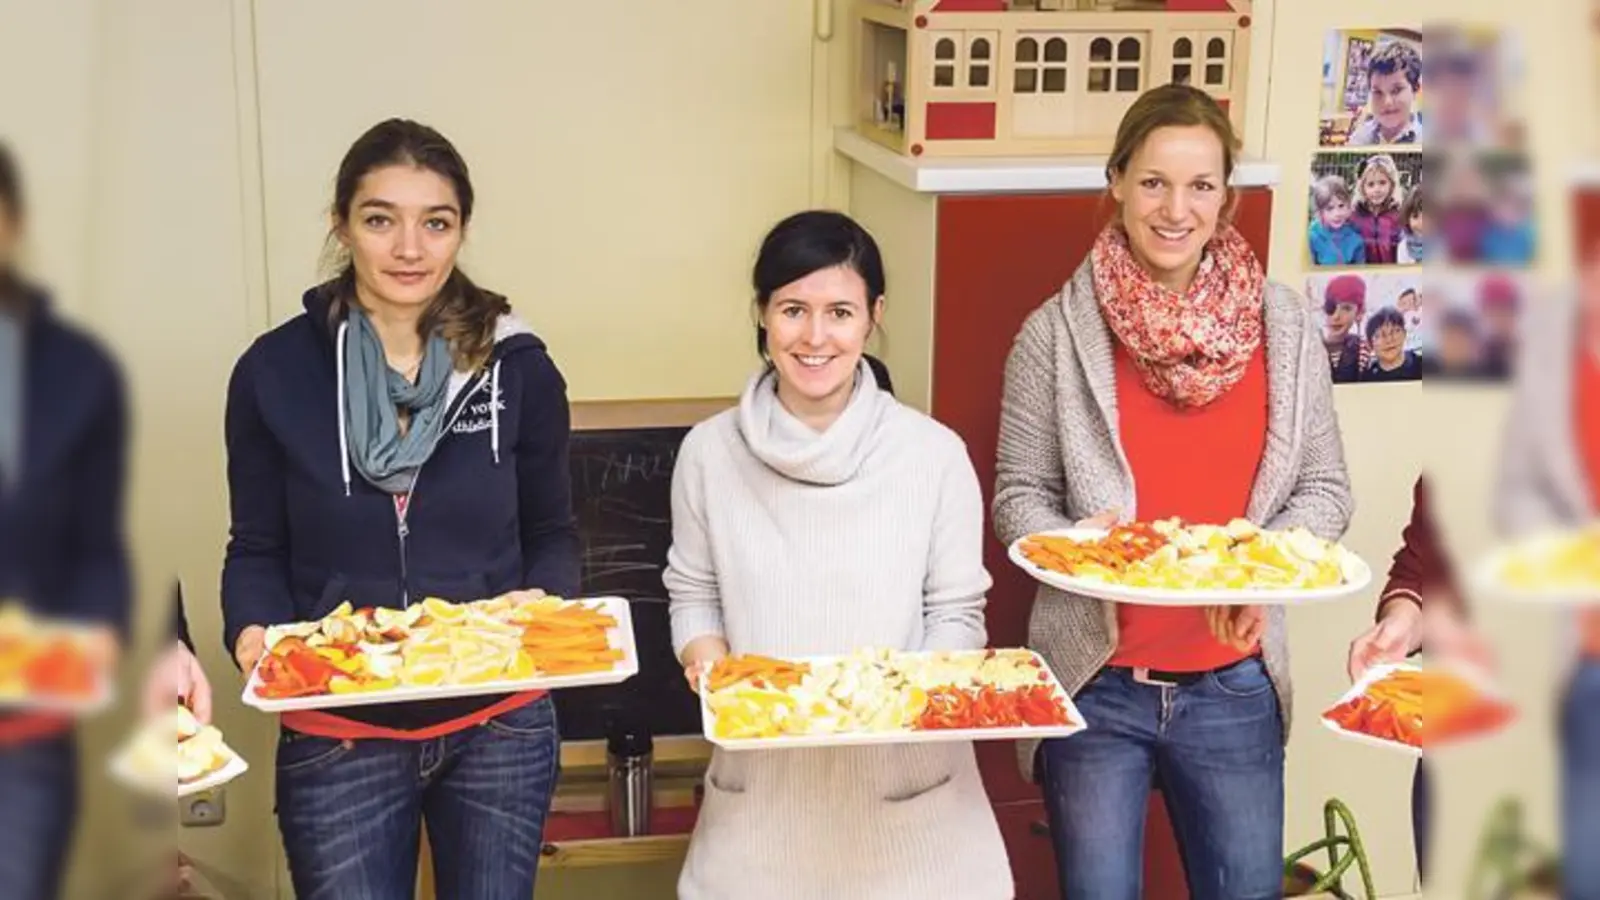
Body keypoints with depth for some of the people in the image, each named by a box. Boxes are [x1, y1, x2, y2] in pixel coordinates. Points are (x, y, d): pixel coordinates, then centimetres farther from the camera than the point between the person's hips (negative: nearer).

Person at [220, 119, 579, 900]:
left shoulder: (518, 367, -2)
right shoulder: (274, 372, -4)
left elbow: (550, 534, 6)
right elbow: (258, 549, 3)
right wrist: (252, 633, -16)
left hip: (499, 729, 1)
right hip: (337, 739, -1)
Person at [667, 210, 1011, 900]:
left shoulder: (934, 454, -6)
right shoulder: (709, 452, -1)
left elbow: (957, 617, 0)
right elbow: (693, 596, 8)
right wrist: (710, 662, -11)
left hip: (904, 789, -1)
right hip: (762, 788, 1)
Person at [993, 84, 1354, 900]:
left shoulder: (1283, 326, -1)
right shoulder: (1057, 332, -6)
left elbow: (1325, 489, 4)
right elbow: (1018, 496, -1)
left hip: (1233, 686, 2)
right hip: (1096, 681, -1)